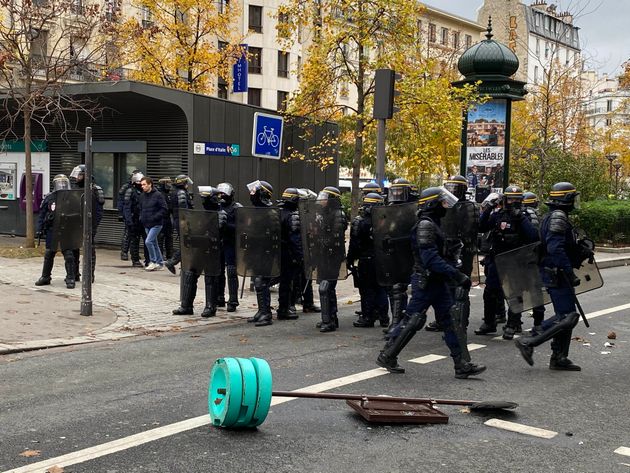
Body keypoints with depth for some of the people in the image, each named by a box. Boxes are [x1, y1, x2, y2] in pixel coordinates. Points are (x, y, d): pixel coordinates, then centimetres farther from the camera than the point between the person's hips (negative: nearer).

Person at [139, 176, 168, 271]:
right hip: (146, 224, 7)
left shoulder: (158, 195, -11)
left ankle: (153, 262, -5)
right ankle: (160, 263, 20)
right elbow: (141, 209, 23)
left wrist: (155, 217, -19)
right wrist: (141, 218, 6)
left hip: (156, 224, -7)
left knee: (148, 241, -17)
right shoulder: (142, 196, 10)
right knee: (154, 244, 12)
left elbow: (164, 209, -12)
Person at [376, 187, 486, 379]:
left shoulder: (434, 224, 15)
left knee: (450, 320, 6)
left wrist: (456, 273, 14)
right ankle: (387, 356, 14)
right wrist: (457, 275, -27)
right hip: (425, 282, -10)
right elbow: (431, 259, -27)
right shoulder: (425, 225, -18)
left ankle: (462, 365, 7)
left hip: (437, 282, 10)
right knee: (411, 321, -1)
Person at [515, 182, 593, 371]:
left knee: (565, 315, 14)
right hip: (558, 275, -11)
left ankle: (559, 358, 18)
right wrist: (570, 274, -25)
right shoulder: (558, 217, -16)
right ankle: (528, 343, -10)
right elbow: (555, 249, -27)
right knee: (567, 316, -11)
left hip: (557, 275, 11)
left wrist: (580, 246, 5)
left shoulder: (555, 217, 17)